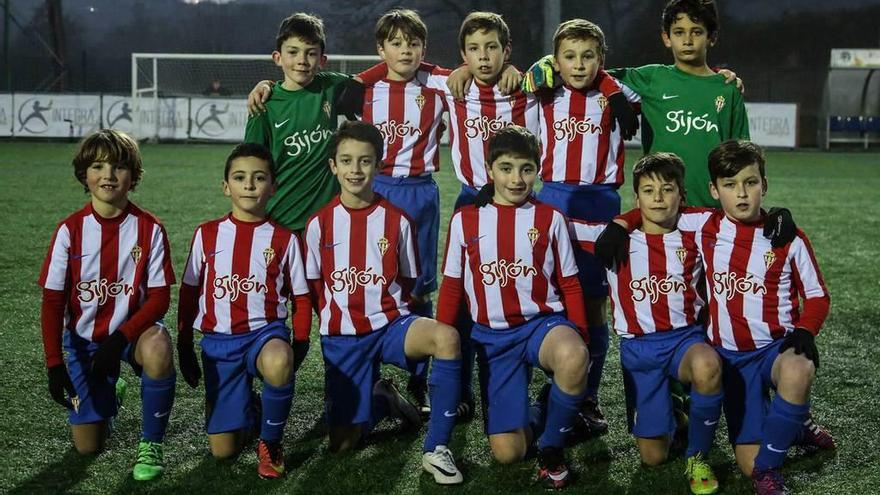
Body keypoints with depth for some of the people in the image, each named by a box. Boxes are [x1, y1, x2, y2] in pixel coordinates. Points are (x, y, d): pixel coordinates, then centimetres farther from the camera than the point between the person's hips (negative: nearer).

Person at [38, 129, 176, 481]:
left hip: (134, 329, -1)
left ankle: (150, 444, -15)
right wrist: (54, 363, -13)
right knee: (87, 446, -1)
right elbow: (52, 301, -6)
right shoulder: (70, 230, -9)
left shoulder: (149, 229, -11)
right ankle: (109, 394, 35)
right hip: (84, 337, 2)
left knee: (157, 351, -40)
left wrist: (121, 338, -24)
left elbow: (159, 297, -11)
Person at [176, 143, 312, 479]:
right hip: (218, 341, 2)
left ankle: (271, 441, -11)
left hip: (266, 331, -1)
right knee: (222, 450, -5)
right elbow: (189, 295, 10)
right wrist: (185, 350, 10)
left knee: (279, 365, -41)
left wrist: (299, 346, -3)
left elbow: (301, 298, 7)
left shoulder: (284, 239, 1)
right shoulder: (207, 234, 4)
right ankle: (250, 410, 32)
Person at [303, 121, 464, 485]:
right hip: (342, 336, 1)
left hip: (390, 324, -1)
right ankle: (380, 400, 31)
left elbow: (408, 282, 8)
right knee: (342, 443, -4)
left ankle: (437, 449, -23)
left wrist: (389, 315, 0)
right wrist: (336, 317, 4)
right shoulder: (320, 223, -1)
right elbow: (313, 287, 9)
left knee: (446, 337, -35)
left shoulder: (397, 220, -2)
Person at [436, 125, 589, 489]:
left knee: (572, 359, -39)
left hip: (543, 322, 0)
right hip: (492, 336, 1)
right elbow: (452, 289, 9)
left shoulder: (550, 218, 1)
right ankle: (533, 418, 28)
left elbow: (569, 285, 5)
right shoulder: (465, 220, 3)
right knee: (507, 452, -11)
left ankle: (552, 445, -10)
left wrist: (580, 340, -3)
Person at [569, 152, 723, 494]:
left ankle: (698, 458, -13)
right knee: (653, 456, -2)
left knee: (707, 367, -39)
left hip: (685, 337, 0)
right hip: (638, 347, 1)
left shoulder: (693, 237, 3)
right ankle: (666, 417, 38)